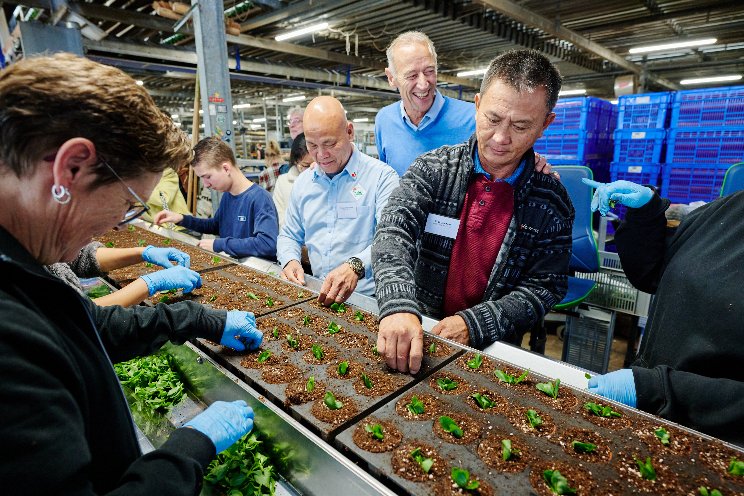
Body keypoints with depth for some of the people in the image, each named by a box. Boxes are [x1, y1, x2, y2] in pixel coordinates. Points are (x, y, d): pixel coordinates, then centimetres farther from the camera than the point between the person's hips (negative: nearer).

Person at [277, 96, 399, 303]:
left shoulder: (381, 176, -4)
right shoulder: (302, 182, 15)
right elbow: (289, 236, 25)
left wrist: (356, 267, -34)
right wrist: (290, 260, 2)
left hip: (368, 296, -5)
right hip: (317, 296, 5)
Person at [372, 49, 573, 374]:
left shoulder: (551, 202, -4)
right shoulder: (433, 168, -6)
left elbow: (544, 287, -4)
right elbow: (394, 230, -19)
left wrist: (473, 324, -18)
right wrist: (398, 307, -36)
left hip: (491, 347, 1)